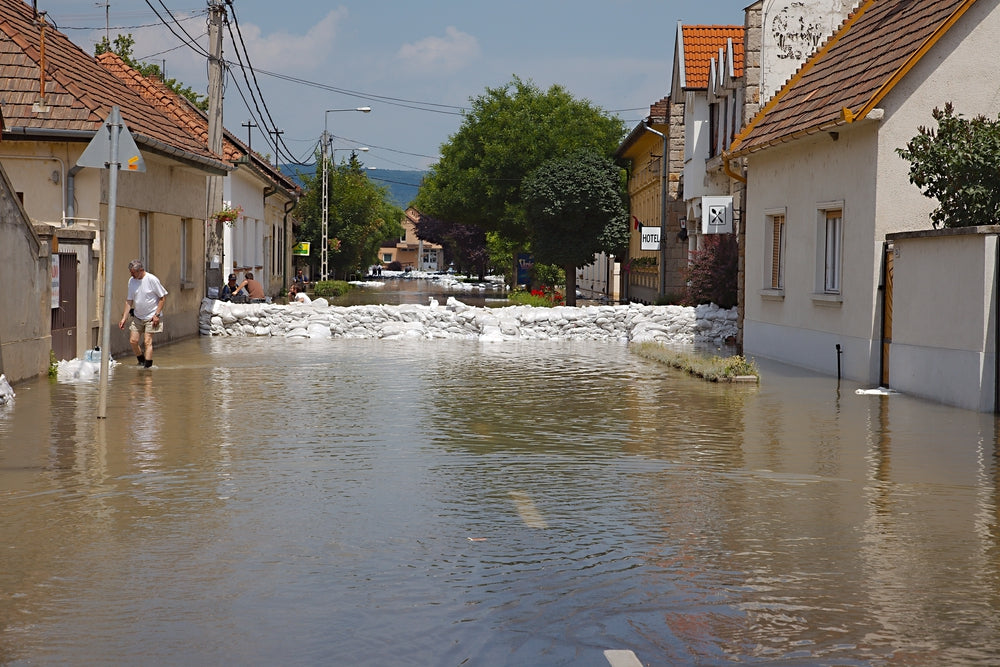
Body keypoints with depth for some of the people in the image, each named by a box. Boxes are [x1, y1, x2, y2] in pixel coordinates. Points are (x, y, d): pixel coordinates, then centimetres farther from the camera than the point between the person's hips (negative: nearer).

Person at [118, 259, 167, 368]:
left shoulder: (152, 279, -14)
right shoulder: (131, 281, 2)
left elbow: (163, 297, -9)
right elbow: (129, 301, 8)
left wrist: (157, 315, -14)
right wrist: (124, 318, 2)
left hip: (151, 317, -6)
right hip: (137, 316, 6)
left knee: (147, 341, -10)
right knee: (133, 340, 2)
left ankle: (148, 366, -6)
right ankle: (141, 361, 23)